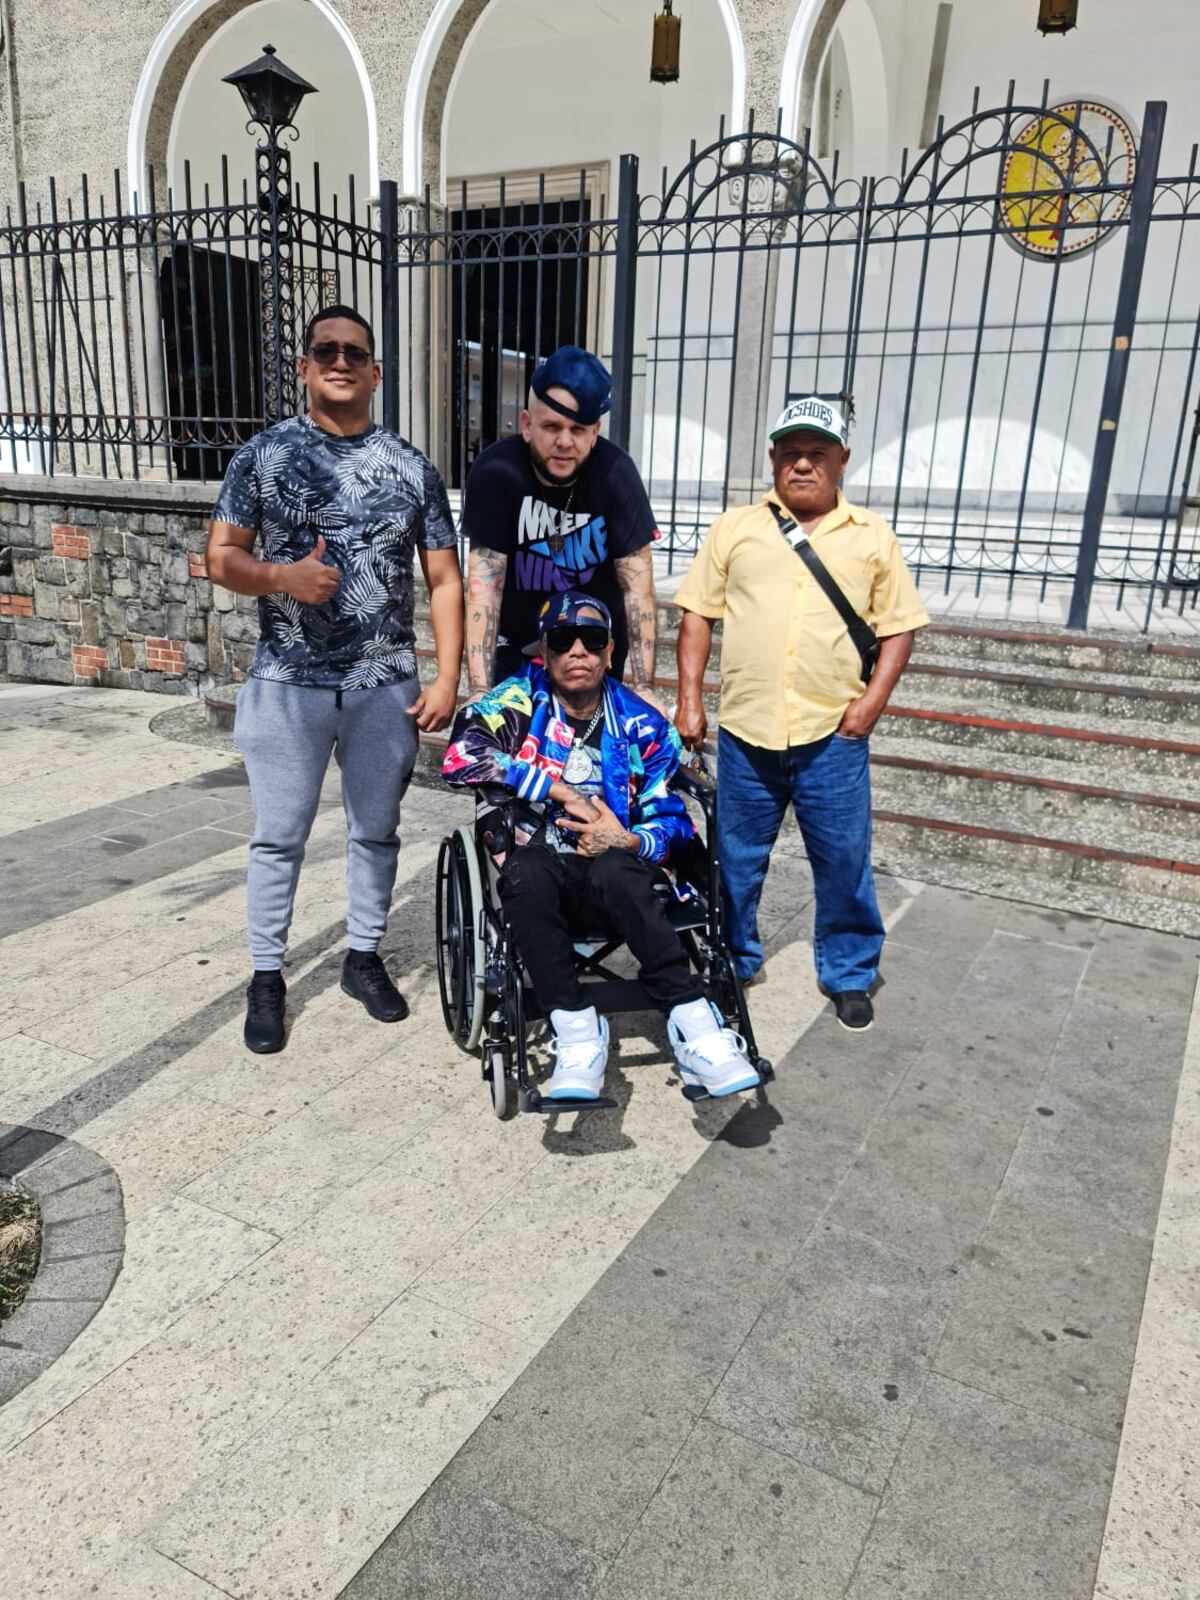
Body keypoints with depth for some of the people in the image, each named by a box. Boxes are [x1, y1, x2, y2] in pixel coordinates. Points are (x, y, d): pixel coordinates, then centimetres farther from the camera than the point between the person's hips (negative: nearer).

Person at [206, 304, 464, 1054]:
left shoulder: (413, 468, 4)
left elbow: (444, 580, 4)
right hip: (288, 685, -1)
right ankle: (267, 976, 20)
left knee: (375, 831, 12)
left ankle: (365, 957, 29)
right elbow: (221, 556, 1)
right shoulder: (263, 454, 1)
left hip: (387, 686, 1)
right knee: (279, 837, 6)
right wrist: (283, 576, -21)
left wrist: (447, 679, -4)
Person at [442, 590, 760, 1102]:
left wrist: (627, 842, -18)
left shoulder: (643, 726, 6)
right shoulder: (520, 699, 2)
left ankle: (692, 1023, -33)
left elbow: (672, 820, 5)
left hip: (616, 870, 0)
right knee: (527, 870, -36)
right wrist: (560, 792, -16)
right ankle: (576, 1030, -29)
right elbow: (463, 755, -18)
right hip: (539, 869, 0)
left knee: (612, 872, -36)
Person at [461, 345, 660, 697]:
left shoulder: (615, 473, -18)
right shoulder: (495, 472, -20)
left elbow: (637, 583, -19)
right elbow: (485, 584, -24)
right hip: (516, 648, -1)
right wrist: (480, 691, -31)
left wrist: (644, 687, -25)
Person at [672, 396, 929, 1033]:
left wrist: (874, 700, -5)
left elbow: (898, 626, 8)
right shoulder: (735, 528, 7)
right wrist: (690, 700, -1)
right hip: (745, 730, 1)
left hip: (833, 735, 0)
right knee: (736, 860, 12)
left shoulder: (872, 537, 8)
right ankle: (731, 962, 32)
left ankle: (850, 974, 26)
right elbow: (698, 615, 6)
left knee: (844, 861, 7)